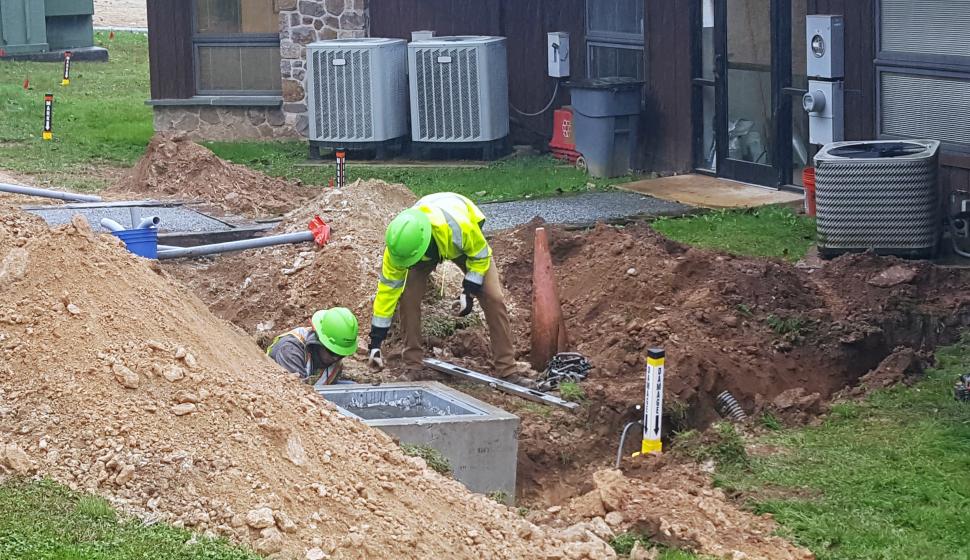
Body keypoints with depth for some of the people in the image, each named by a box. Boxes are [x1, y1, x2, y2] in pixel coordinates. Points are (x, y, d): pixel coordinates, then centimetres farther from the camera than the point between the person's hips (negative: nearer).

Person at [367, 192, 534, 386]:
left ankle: (507, 369, -7)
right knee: (408, 297, -18)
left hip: (464, 243, -2)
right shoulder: (399, 242, -37)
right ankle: (412, 362, -1)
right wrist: (375, 342, -24)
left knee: (494, 298, -14)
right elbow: (388, 287, -26)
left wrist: (468, 293, -26)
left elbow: (481, 256, -23)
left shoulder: (460, 226, -47)